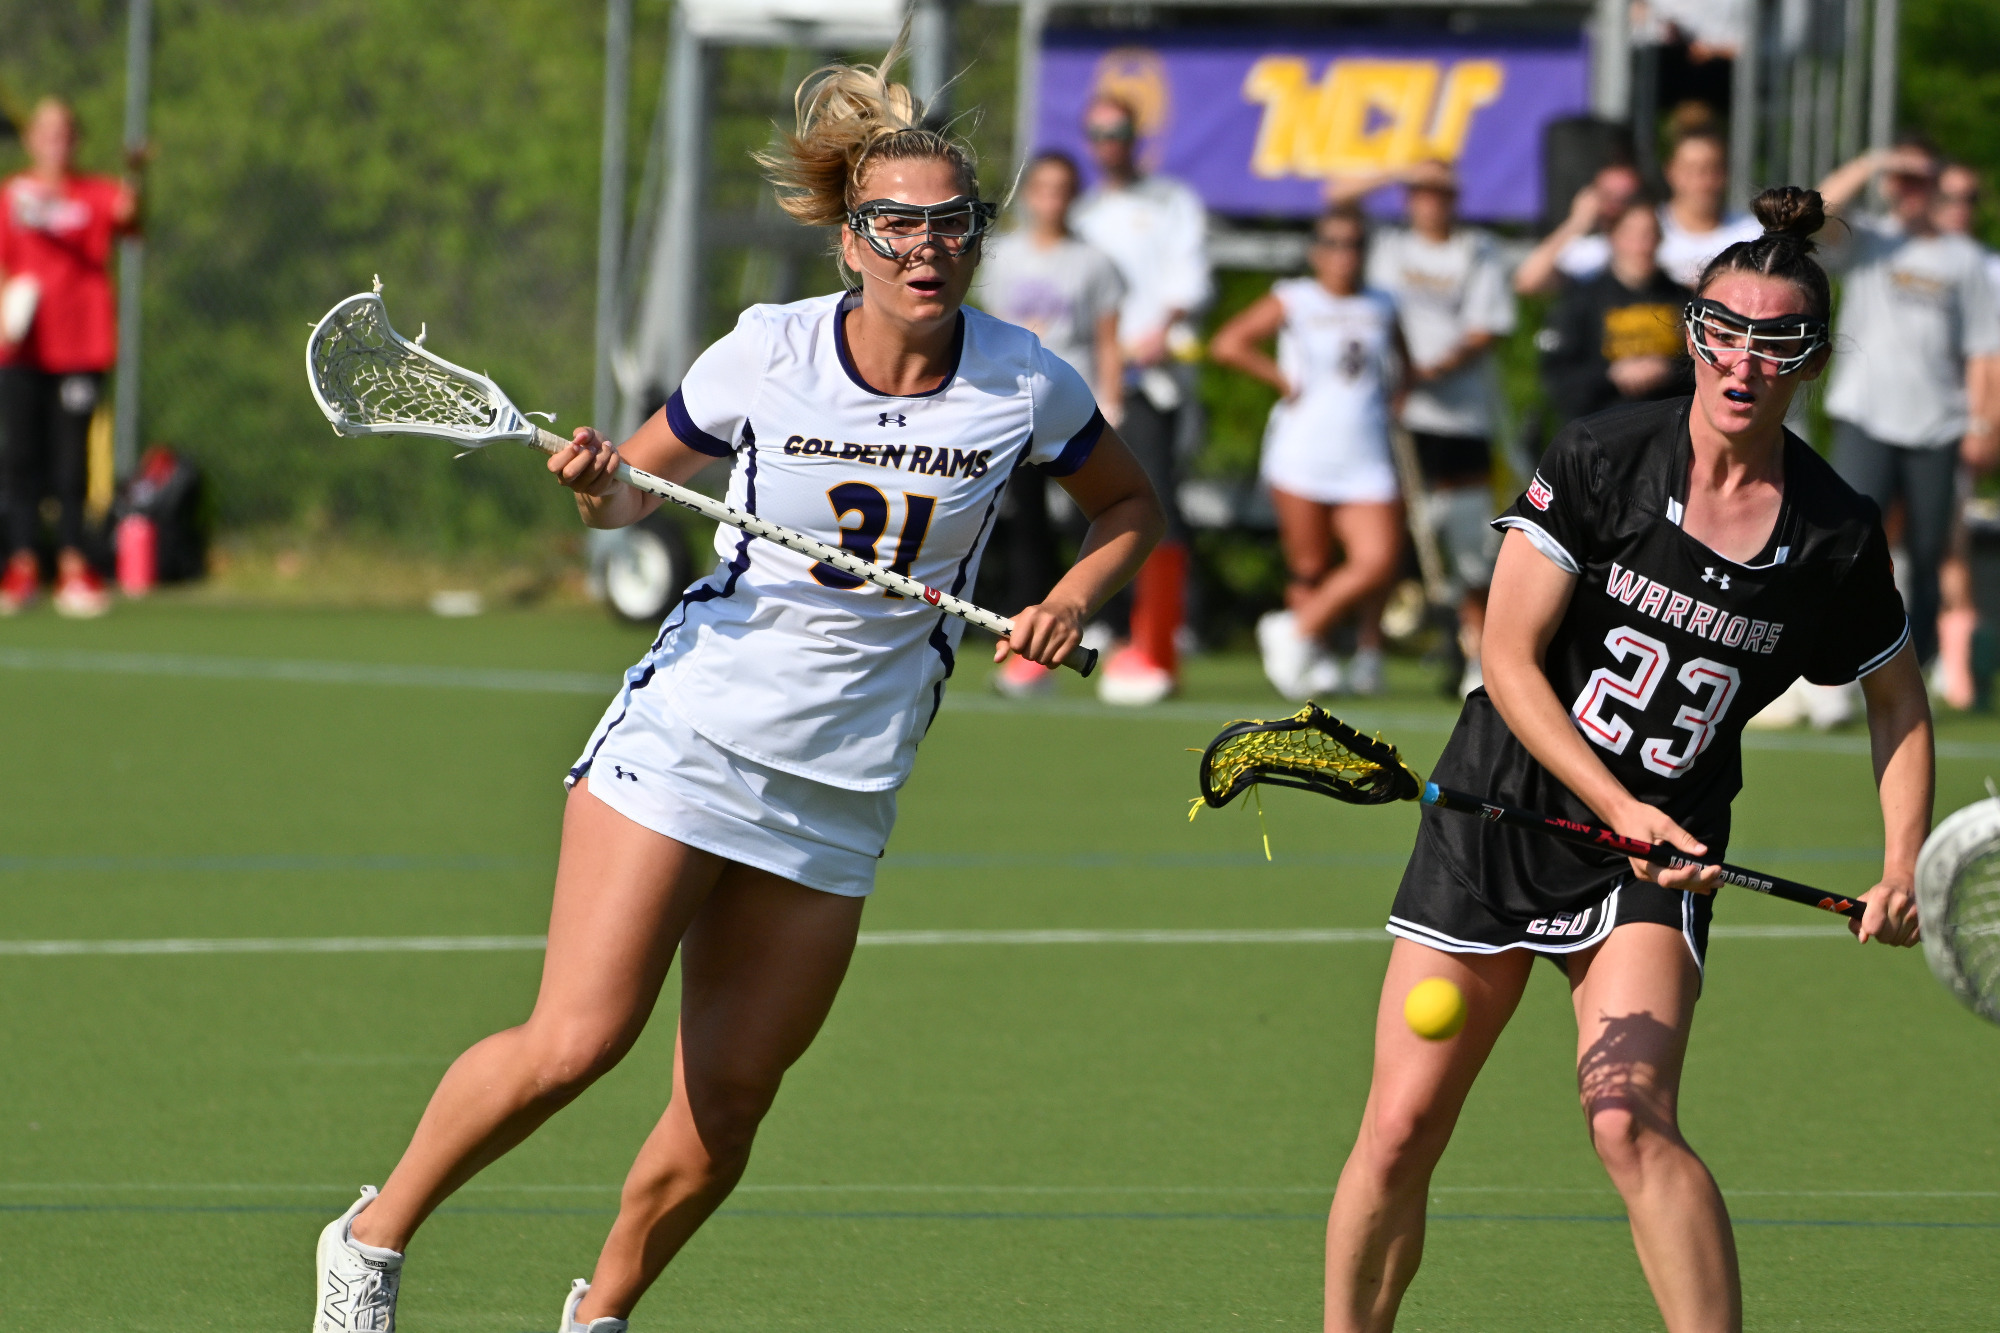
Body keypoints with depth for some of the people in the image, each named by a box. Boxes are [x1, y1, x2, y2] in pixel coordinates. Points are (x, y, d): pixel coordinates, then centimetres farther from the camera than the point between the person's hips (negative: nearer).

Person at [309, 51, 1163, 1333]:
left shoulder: (1022, 383, -3)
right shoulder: (771, 351, -5)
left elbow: (1130, 504, 15)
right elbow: (639, 485, 9)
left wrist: (1072, 599, -4)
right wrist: (599, 484, -14)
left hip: (840, 788, 2)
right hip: (687, 733, -2)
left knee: (727, 1107, 1)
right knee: (575, 1042, -15)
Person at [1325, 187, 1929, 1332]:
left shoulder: (1837, 536, -4)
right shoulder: (1600, 461, -10)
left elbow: (1900, 699, 13)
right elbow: (1510, 660, -10)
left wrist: (1905, 864, 0)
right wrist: (1622, 809, -19)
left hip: (1662, 850, 0)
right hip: (1503, 812, 0)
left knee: (1629, 1117, -24)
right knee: (1400, 1136, -1)